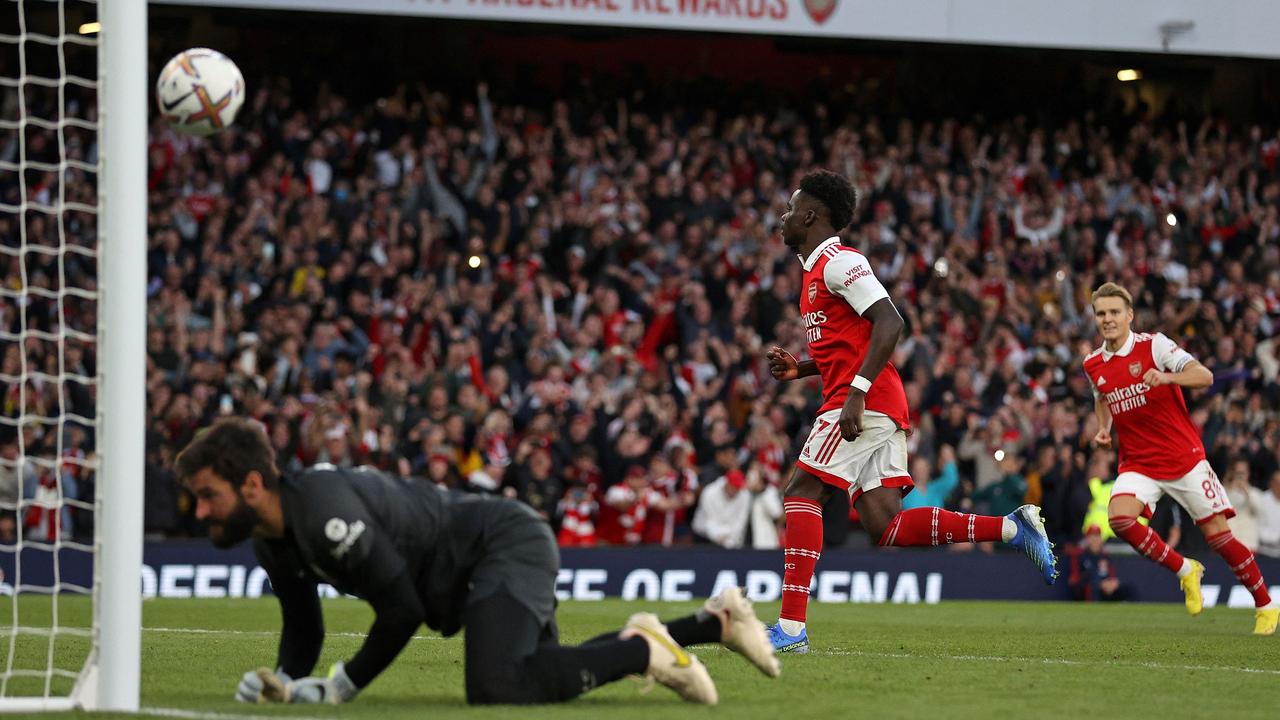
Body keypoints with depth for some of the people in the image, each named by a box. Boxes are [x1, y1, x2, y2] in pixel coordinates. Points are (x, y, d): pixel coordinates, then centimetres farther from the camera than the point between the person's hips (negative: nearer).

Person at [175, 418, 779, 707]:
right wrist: (282, 683, -10)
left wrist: (341, 687, -20)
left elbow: (402, 611, -27)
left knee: (495, 688, -31)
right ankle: (713, 621, 28)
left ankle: (640, 650, -10)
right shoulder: (273, 542, 1)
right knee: (546, 674, 23)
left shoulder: (322, 512, -30)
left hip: (508, 545, -10)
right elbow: (303, 630, 11)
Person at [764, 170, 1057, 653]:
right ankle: (1014, 528, 2)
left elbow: (889, 324, -19)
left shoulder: (839, 261, -7)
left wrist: (855, 392, -26)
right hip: (882, 410, 10)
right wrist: (798, 369, 17)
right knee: (884, 527, 0)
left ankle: (791, 627, -18)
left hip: (864, 403, -10)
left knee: (801, 493, -12)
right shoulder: (818, 271, 25)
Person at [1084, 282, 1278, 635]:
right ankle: (1184, 571, -2)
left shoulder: (1153, 345, -11)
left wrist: (1166, 378, -40)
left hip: (1183, 456, -4)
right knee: (1119, 516, -24)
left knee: (1218, 534, -5)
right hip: (1138, 463, 4)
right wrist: (1103, 429, 7)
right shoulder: (1093, 365, 5)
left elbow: (1205, 376, -22)